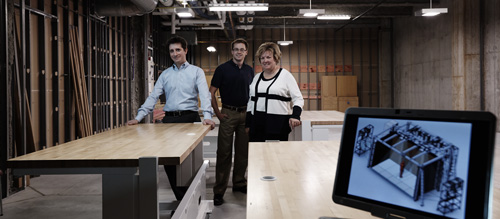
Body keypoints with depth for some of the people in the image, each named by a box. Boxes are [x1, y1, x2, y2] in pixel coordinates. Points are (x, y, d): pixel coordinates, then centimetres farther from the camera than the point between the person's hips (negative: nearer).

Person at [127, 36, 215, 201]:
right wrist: (138, 117, -2)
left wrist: (207, 116, -24)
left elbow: (204, 94, -8)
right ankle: (181, 198, 14)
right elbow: (153, 97, 10)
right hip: (169, 119, 3)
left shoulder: (196, 72, 5)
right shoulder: (165, 74, 15)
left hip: (189, 119, -3)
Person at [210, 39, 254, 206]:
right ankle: (219, 191, 1)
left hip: (245, 114, 4)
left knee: (243, 151, 10)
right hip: (228, 113, -4)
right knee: (224, 153, -4)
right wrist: (217, 113, -8)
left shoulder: (249, 71, 11)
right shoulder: (222, 69, -2)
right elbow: (211, 93, -2)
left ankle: (239, 183, 24)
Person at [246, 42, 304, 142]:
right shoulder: (257, 77, 16)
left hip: (278, 126, -4)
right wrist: (248, 124, 16)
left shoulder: (285, 75, 1)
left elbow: (298, 99, -3)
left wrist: (295, 116, -20)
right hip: (257, 125, 4)